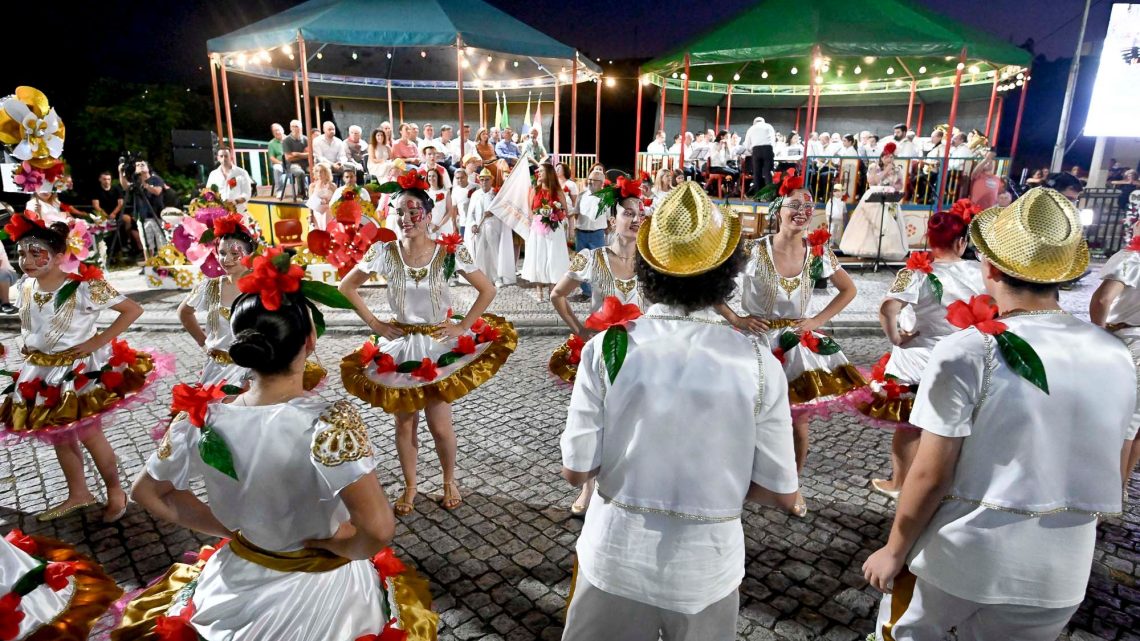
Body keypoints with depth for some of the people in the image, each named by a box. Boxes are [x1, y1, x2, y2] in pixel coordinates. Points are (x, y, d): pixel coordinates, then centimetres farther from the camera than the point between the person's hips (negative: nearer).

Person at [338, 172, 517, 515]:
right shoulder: (384, 251, -7)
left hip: (440, 346, -2)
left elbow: (487, 290, -5)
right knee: (404, 421, 11)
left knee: (440, 425, 0)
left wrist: (463, 326, -9)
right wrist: (374, 324, -2)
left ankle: (449, 480, 28)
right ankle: (410, 486, 31)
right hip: (399, 346, 2)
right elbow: (346, 287, 3)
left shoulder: (450, 252, -11)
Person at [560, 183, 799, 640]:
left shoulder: (606, 348, -17)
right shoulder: (758, 363, -14)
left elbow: (577, 471, -11)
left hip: (616, 559, 0)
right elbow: (781, 494, -8)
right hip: (707, 568, 1)